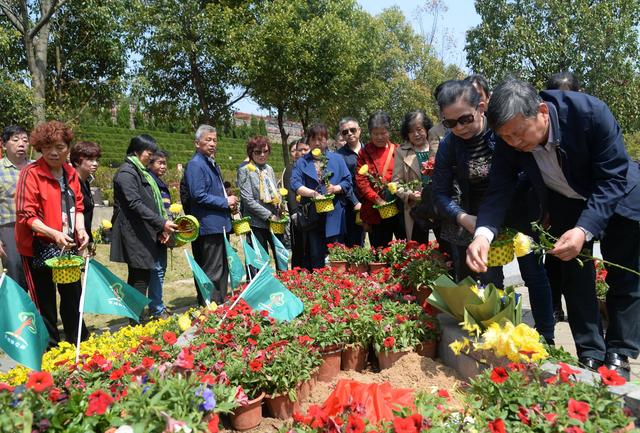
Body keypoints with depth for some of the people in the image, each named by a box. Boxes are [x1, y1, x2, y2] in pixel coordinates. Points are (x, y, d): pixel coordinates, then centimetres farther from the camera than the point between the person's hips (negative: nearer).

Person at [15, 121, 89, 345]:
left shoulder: (71, 173, 7)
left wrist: (80, 229, -6)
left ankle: (79, 344, 31)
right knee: (45, 303, 6)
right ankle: (51, 348, 23)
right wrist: (54, 234, -28)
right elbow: (26, 215, -15)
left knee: (73, 298, 16)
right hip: (39, 249, -6)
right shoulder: (31, 173, -11)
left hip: (68, 247, 6)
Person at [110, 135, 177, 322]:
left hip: (144, 234, 10)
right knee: (141, 279, -6)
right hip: (134, 235, -10)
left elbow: (151, 203, 19)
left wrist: (161, 228, 8)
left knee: (139, 278, 14)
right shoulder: (127, 172, -11)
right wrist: (161, 223, -23)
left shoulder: (141, 172, 19)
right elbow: (135, 204, -21)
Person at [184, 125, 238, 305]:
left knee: (222, 270, 16)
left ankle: (221, 303, 27)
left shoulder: (212, 164, 18)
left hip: (220, 224, 10)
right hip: (209, 226, -10)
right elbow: (198, 196, -20)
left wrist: (230, 202, 8)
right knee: (213, 272, -5)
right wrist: (225, 202, -12)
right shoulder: (195, 165, -11)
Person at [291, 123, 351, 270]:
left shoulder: (337, 159, 10)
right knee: (315, 255, 6)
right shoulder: (302, 162, 9)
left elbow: (348, 181, 6)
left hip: (334, 216, 0)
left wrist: (336, 188, -14)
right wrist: (314, 193, -19)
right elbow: (295, 184, -5)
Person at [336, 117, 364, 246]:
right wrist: (355, 202, -12)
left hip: (367, 203, 3)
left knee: (360, 242, 12)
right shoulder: (339, 155, -1)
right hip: (351, 205, -3)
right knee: (352, 243, 2)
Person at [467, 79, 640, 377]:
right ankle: (590, 356, 15)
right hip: (567, 205, 3)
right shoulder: (509, 142, -25)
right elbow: (499, 190, -26)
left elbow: (614, 178, -32)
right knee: (576, 279, 2)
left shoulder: (591, 112, -36)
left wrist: (584, 229, -45)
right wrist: (483, 234, -46)